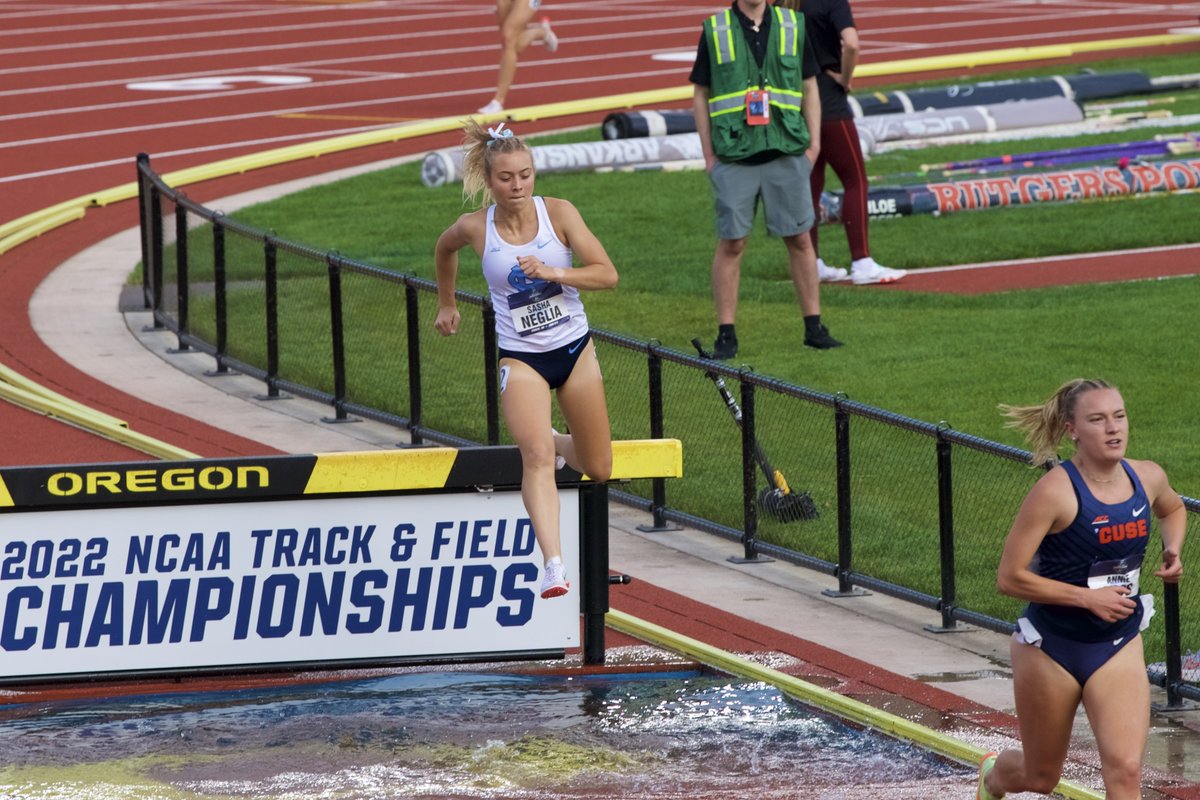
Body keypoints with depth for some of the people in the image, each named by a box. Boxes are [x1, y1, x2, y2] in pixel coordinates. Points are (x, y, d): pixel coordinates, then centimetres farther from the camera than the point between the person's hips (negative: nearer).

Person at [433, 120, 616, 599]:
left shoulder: (558, 213, -11)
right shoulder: (474, 228, -10)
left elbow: (607, 274, -15)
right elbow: (444, 249, 15)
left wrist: (553, 273, -28)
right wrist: (446, 304, 24)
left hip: (575, 349, 2)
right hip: (520, 358, -2)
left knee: (599, 470, 13)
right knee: (536, 456, -26)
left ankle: (559, 445, 49)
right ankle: (554, 567, -35)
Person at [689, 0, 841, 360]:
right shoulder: (715, 30, 2)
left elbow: (809, 87, 13)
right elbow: (700, 96, 6)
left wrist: (814, 142, 5)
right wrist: (708, 154, 0)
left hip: (787, 153, 2)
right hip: (733, 154, -2)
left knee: (799, 238, 5)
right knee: (731, 243, 0)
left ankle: (814, 327, 13)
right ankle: (725, 333, 5)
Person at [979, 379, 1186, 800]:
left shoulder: (1148, 478, -4)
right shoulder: (1056, 491, -21)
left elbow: (1172, 509, 23)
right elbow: (1010, 577, -21)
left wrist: (1173, 550, 3)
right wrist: (1089, 597, -22)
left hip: (1119, 646, 3)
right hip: (1051, 647, -3)